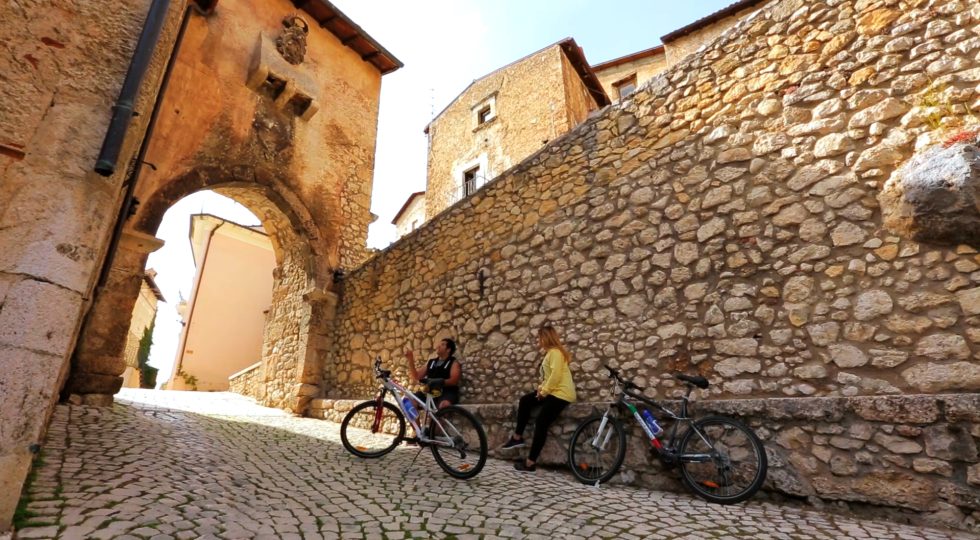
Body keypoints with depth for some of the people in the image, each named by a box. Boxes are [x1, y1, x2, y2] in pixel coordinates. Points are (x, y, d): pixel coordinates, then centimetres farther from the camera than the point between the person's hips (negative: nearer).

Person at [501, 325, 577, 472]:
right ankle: (517, 437, 11)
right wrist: (542, 387, 4)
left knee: (541, 423, -12)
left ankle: (530, 462, -7)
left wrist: (544, 391, -16)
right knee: (525, 401, 8)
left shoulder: (555, 352, -14)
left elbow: (556, 375, -24)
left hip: (561, 393, -10)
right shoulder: (550, 352, 18)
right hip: (552, 390, 10)